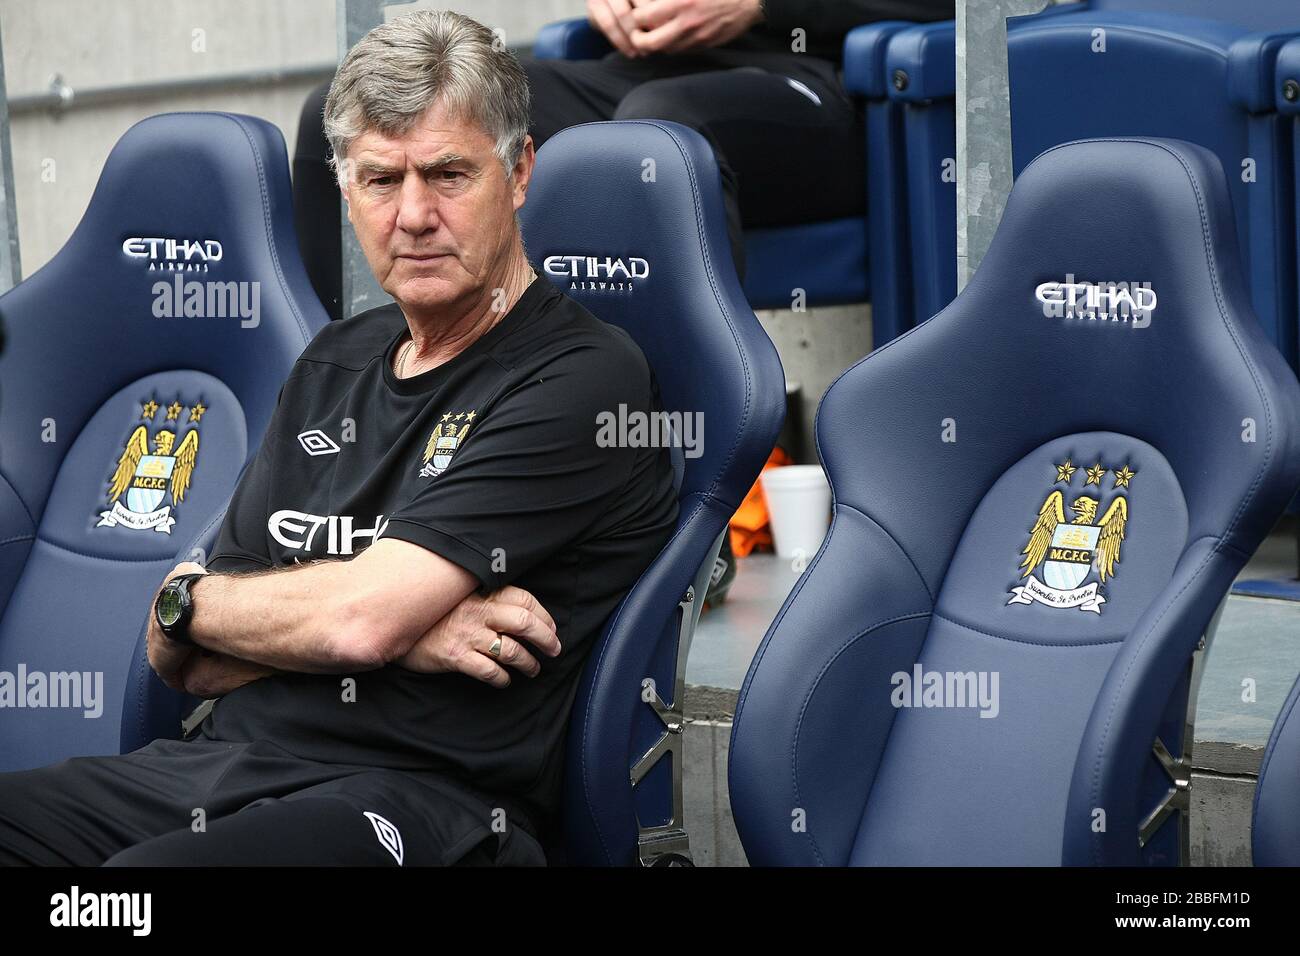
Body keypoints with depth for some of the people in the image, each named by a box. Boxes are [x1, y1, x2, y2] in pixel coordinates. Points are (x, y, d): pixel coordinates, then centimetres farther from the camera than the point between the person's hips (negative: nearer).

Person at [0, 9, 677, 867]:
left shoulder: (583, 378, -4)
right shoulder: (334, 366, 20)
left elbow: (363, 617, -14)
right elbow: (189, 662, 14)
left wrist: (186, 598, 5)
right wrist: (401, 630, -5)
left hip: (421, 799, -7)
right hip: (221, 763, 7)